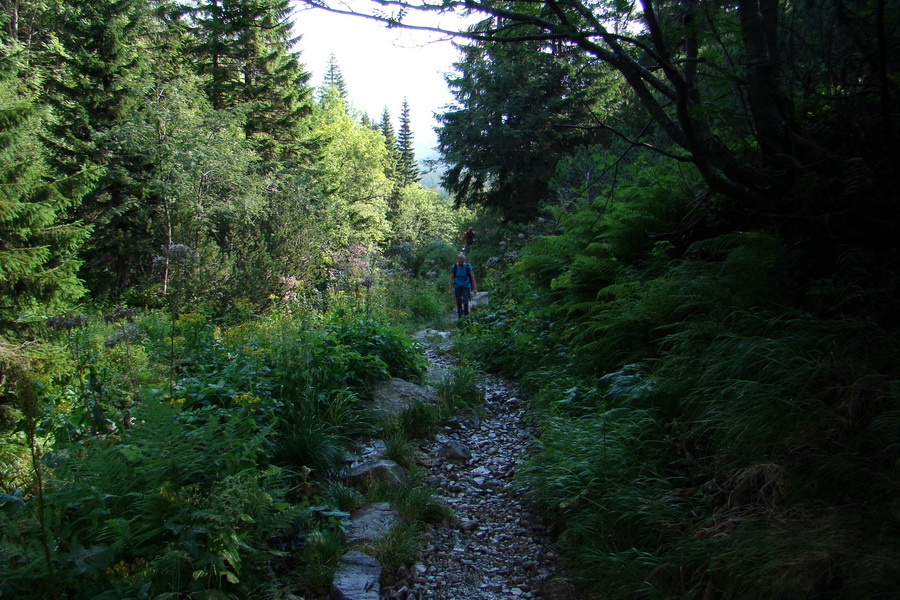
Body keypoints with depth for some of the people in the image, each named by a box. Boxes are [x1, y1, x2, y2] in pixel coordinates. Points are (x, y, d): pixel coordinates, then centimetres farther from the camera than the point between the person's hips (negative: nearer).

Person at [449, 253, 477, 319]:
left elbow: (472, 278, -2)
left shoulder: (468, 266, -8)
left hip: (466, 286, -2)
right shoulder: (454, 267, -6)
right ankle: (460, 318, 10)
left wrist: (474, 288, -4)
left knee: (465, 303, -14)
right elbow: (451, 278, 2)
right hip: (457, 286, 2)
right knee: (459, 303, 2)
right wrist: (450, 289, 0)